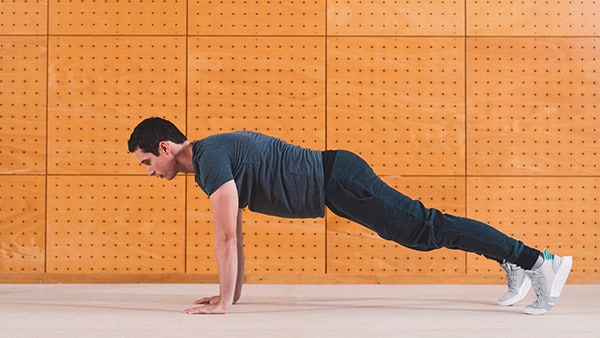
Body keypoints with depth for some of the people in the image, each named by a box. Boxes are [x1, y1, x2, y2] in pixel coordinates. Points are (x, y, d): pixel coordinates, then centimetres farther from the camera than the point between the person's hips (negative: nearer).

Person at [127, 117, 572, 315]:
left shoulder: (210, 158, -15)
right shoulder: (216, 156, 16)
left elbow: (226, 236, -19)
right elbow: (235, 234, 22)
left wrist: (224, 302, -13)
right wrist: (233, 293, 23)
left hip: (338, 182, -9)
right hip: (333, 181, 9)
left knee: (426, 229, -10)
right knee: (422, 231, 13)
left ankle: (535, 260, -9)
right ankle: (513, 261, 21)